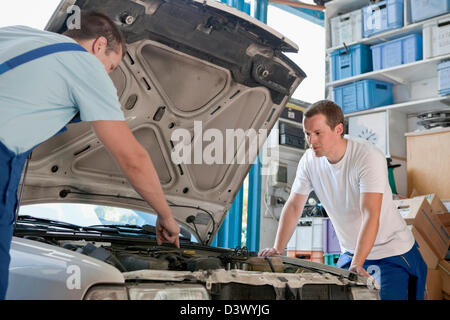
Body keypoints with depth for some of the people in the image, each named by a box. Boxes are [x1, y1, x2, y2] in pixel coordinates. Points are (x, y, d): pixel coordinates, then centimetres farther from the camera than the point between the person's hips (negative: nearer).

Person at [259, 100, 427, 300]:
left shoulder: (369, 157, -23)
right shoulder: (309, 160, -6)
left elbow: (370, 216, -31)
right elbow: (293, 207, 1)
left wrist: (357, 264, -39)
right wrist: (277, 249, -6)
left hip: (393, 253, -5)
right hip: (350, 253, 5)